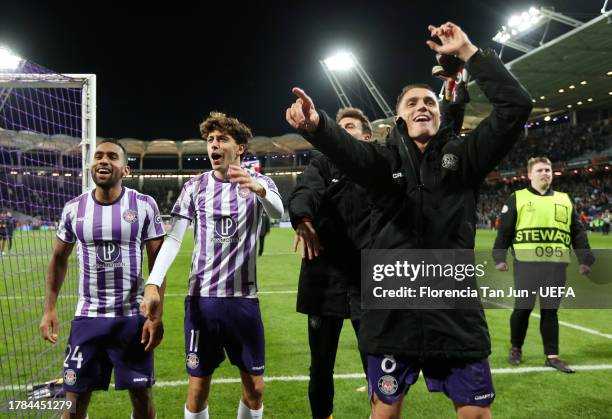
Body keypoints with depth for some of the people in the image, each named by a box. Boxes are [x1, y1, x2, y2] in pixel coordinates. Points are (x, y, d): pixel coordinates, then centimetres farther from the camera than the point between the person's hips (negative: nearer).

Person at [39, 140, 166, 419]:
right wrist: (49, 307, 5)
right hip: (87, 317, 2)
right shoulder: (73, 208, 1)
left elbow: (157, 263, -3)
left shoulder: (144, 205, -6)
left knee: (142, 395, 8)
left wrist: (156, 315, -10)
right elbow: (59, 258, 13)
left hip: (133, 317, -2)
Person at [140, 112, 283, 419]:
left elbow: (277, 212, -23)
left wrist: (257, 188, -45)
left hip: (244, 298, 0)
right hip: (201, 298, 1)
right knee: (198, 386, 7)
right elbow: (173, 239, -3)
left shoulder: (259, 183, -1)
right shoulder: (195, 186, 3)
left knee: (255, 386, 7)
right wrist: (153, 283, -18)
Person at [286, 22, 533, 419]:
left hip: (456, 307, 1)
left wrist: (469, 52, -6)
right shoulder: (385, 159, 4)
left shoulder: (463, 156, 6)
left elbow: (517, 106, -3)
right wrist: (316, 124, -42)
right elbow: (345, 147, -19)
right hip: (393, 309, 0)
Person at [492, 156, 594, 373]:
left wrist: (585, 259, 9)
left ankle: (552, 355, 14)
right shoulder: (517, 198, 6)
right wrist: (500, 257, -3)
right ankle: (516, 349, 21)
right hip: (526, 263, -3)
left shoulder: (564, 200, 15)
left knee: (550, 310, 6)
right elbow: (504, 230, 3)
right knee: (523, 308, 3)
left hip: (556, 264, 3)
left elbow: (578, 232, 16)